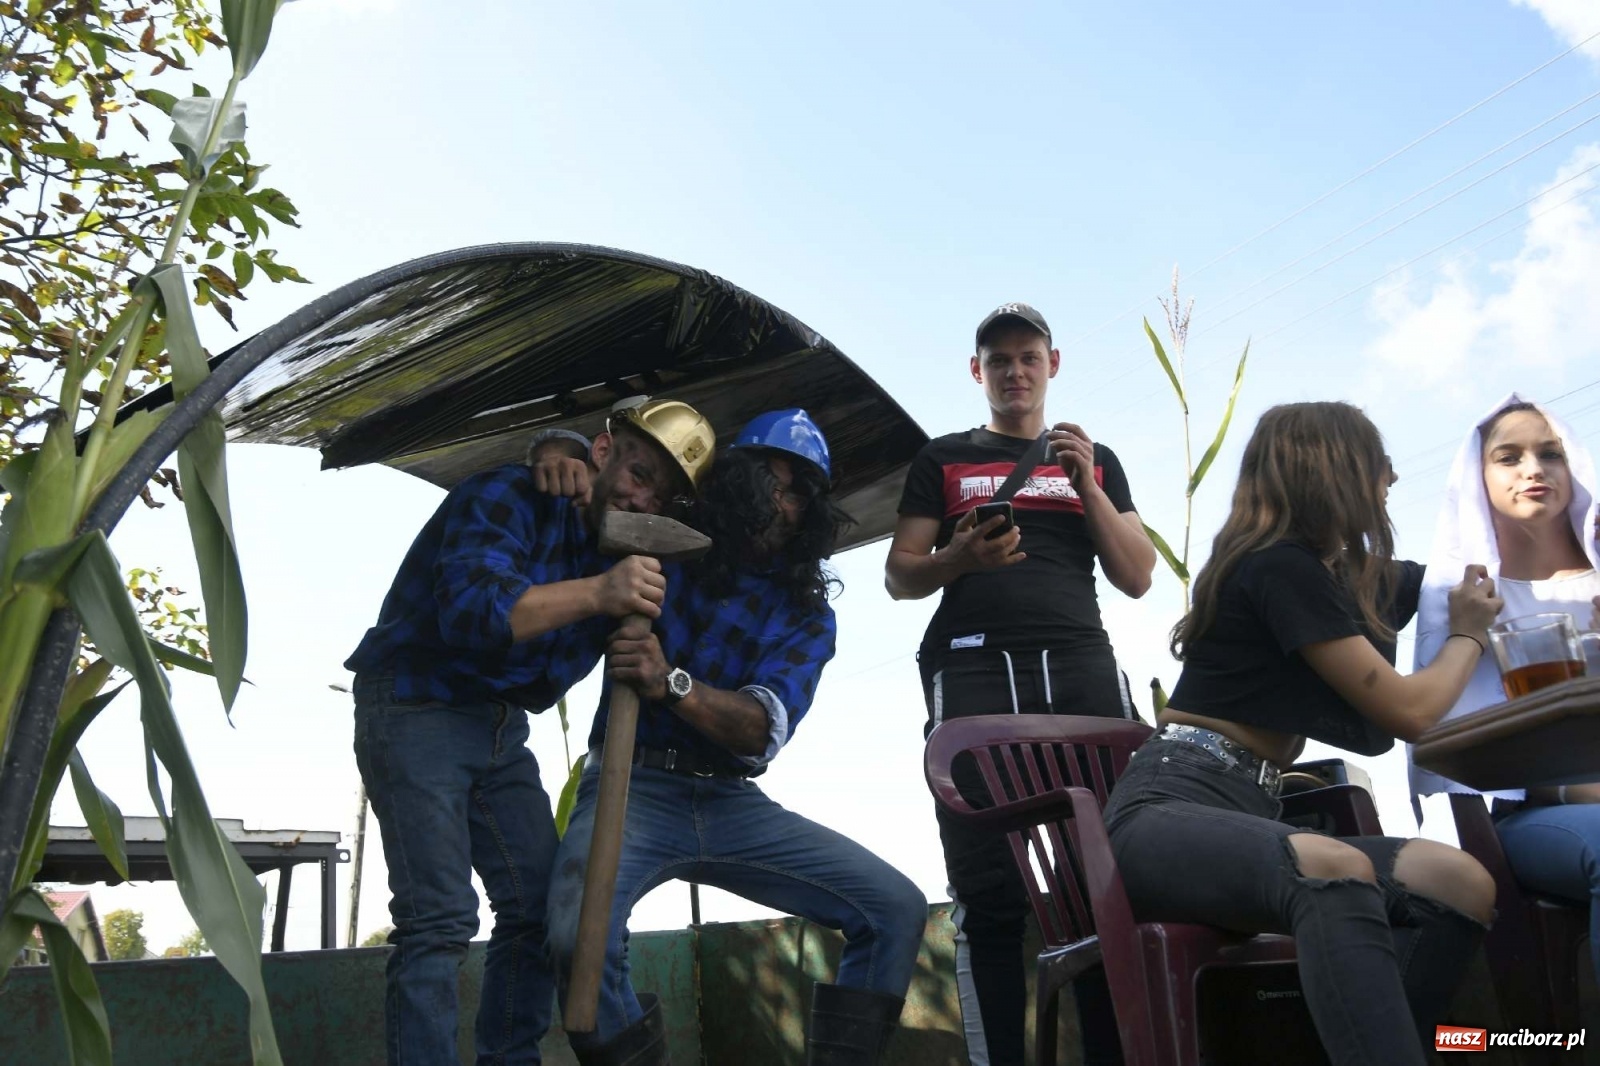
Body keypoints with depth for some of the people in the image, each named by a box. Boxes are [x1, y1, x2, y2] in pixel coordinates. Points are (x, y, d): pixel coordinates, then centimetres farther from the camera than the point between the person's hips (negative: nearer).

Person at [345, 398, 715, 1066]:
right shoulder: (508, 498, -18)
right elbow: (469, 610, -35)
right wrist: (597, 593, -45)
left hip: (502, 731, 8)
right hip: (413, 709, -7)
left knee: (540, 907, 5)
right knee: (440, 921, -14)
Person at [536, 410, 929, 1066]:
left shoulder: (808, 615, 4)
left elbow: (763, 729, -13)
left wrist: (672, 684, -32)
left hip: (733, 802, 2)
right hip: (633, 786, -2)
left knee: (897, 910, -11)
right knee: (580, 936, -33)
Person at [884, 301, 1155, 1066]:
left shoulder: (1095, 459, 22)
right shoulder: (943, 458, 17)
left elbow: (1137, 579, 14)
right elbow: (899, 578, 11)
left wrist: (1086, 486, 2)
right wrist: (961, 556, -10)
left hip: (1080, 663, 2)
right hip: (974, 667, -1)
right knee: (989, 888, -5)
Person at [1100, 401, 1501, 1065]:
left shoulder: (1333, 573, 21)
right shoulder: (1282, 565, -8)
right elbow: (1408, 714, -4)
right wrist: (1468, 634, 15)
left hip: (1246, 812, 9)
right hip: (1168, 808, -9)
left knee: (1462, 885, -15)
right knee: (1337, 872, -39)